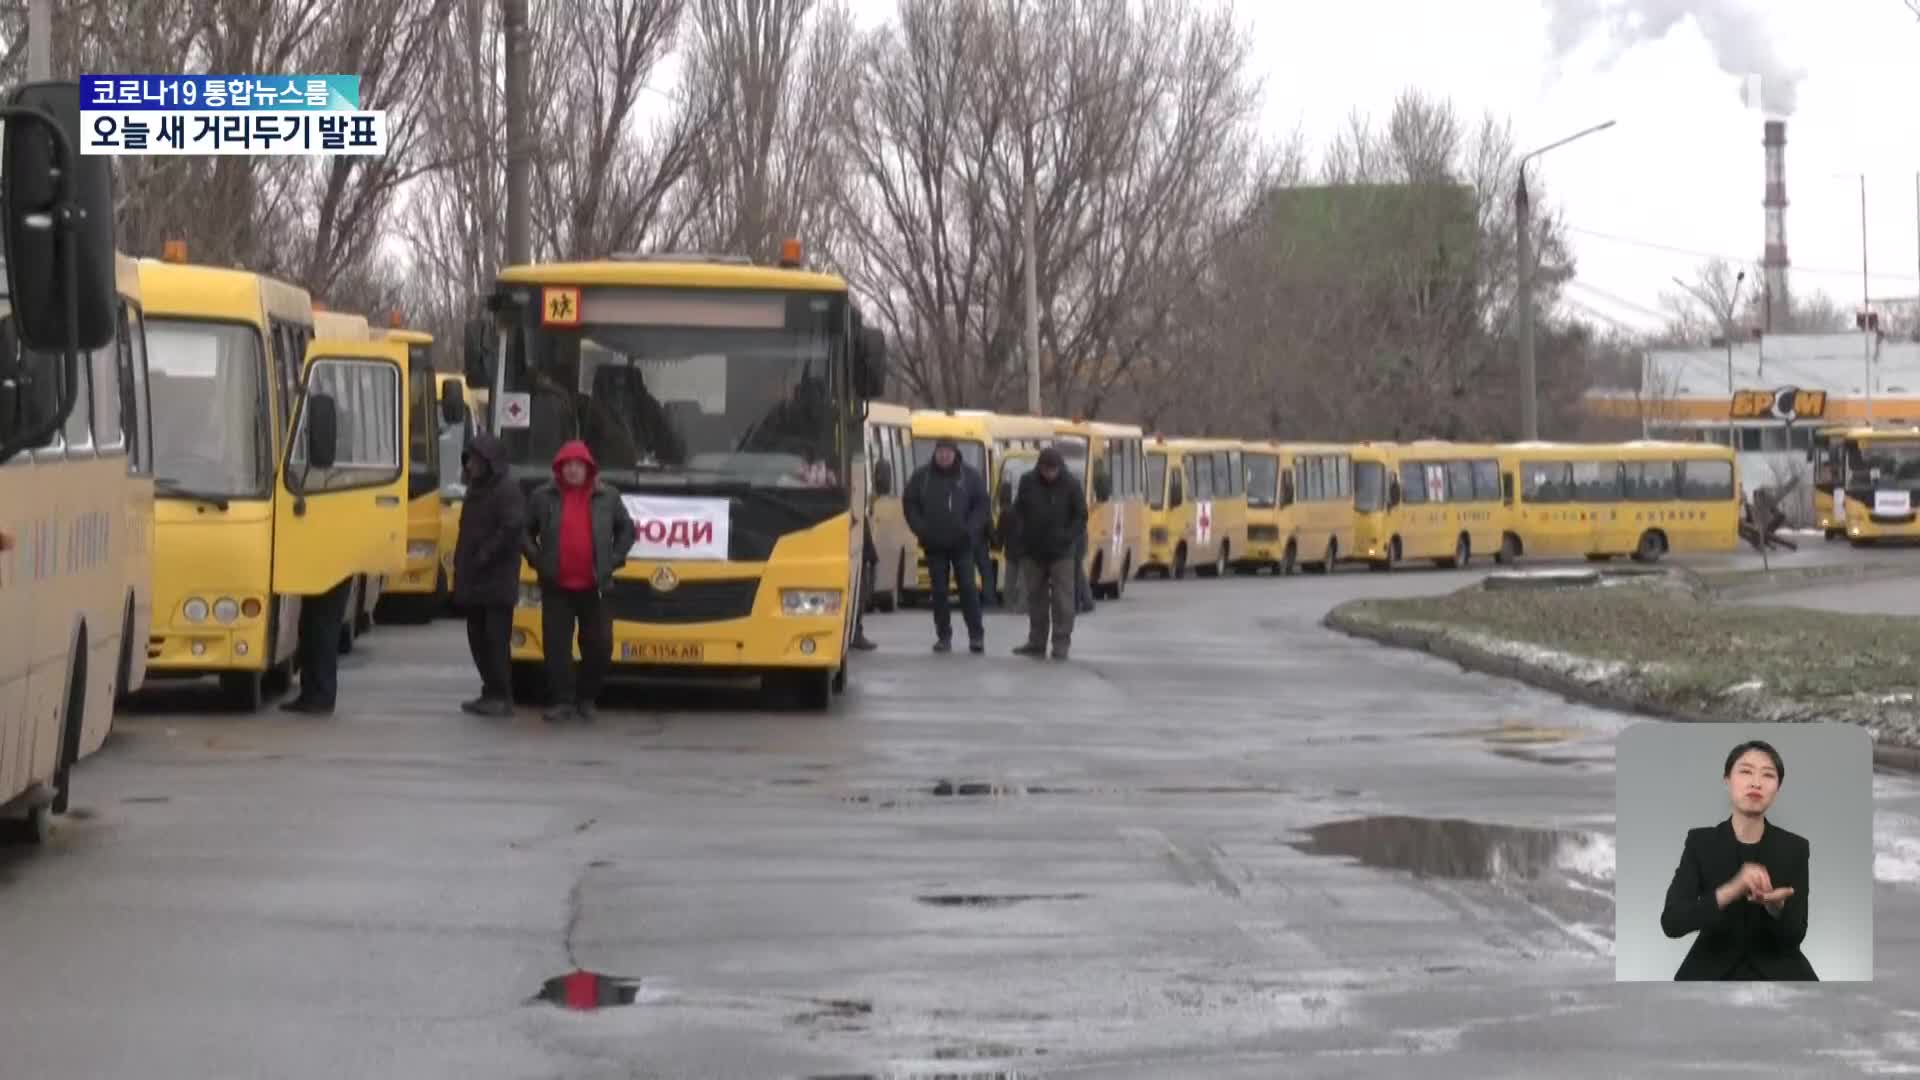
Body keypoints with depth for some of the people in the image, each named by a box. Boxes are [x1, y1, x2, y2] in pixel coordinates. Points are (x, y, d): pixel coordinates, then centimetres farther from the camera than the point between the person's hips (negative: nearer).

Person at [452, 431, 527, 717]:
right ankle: (491, 692, 17)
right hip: (473, 583, 9)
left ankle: (502, 697, -5)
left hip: (497, 583, -9)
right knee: (478, 638, 11)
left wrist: (484, 557, -18)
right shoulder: (476, 488, 18)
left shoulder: (507, 490, -11)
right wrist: (462, 564, 12)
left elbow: (512, 528, -22)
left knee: (496, 639, -8)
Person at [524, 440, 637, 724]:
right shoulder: (543, 497, 3)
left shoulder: (607, 498, 5)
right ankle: (561, 701, 2)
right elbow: (525, 531, 12)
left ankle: (586, 699, 16)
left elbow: (627, 529, 16)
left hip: (594, 586, 1)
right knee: (557, 645, -3)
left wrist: (614, 560, 5)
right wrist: (537, 560, 0)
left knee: (599, 646, 1)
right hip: (556, 586, -1)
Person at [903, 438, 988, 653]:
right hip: (934, 545, 1)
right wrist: (921, 529, -5)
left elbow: (981, 504, 3)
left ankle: (976, 635, 1)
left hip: (962, 544, -1)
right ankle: (943, 636, 10)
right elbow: (909, 503, 6)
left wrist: (971, 529, -10)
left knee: (968, 588, -5)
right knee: (939, 591, 4)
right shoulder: (922, 476, 2)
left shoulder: (970, 475, 0)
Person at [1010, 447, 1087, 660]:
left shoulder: (1071, 485, -5)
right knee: (1035, 598, 9)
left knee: (1062, 599, -5)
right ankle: (1036, 642, 16)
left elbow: (1080, 516, 0)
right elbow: (1018, 511, 9)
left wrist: (1068, 537, -12)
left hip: (1061, 552, -3)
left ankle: (1061, 644, -1)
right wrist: (1021, 534, -3)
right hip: (1033, 550, 3)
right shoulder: (1028, 482, 1)